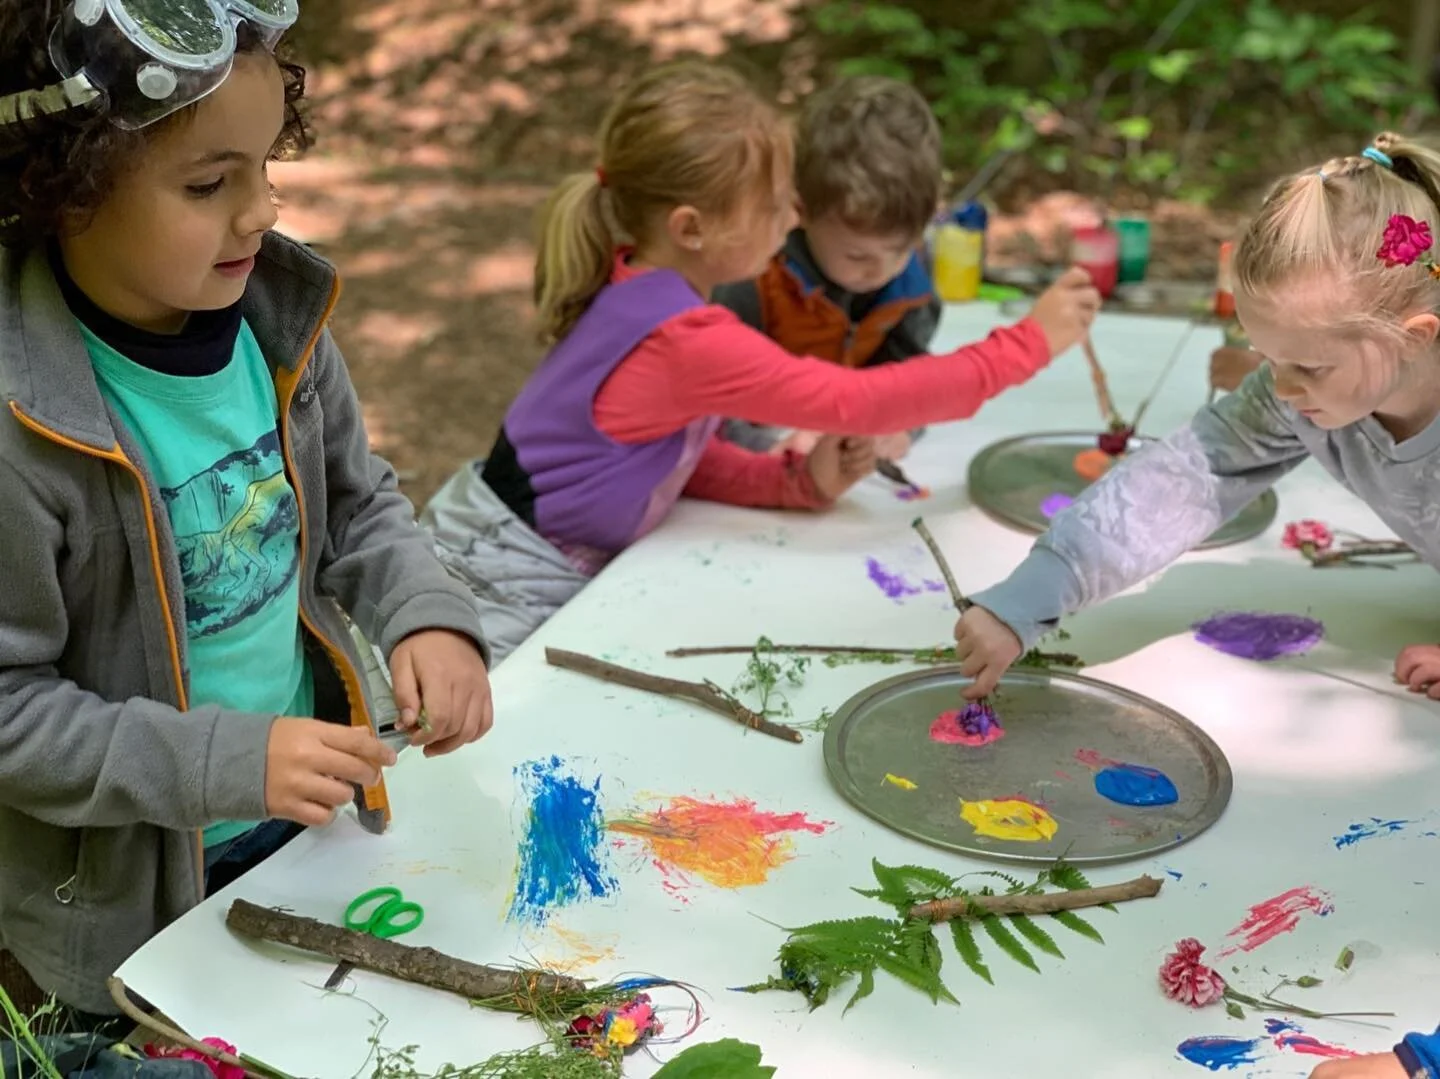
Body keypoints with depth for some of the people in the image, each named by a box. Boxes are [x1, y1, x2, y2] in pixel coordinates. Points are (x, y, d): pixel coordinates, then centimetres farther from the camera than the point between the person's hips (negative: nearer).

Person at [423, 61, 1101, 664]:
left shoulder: (645, 291, 0)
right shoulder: (684, 340, -28)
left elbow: (679, 455, 7)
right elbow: (857, 402, -26)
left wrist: (802, 480, -7)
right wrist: (1028, 344, -20)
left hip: (566, 568, 9)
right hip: (501, 589, -9)